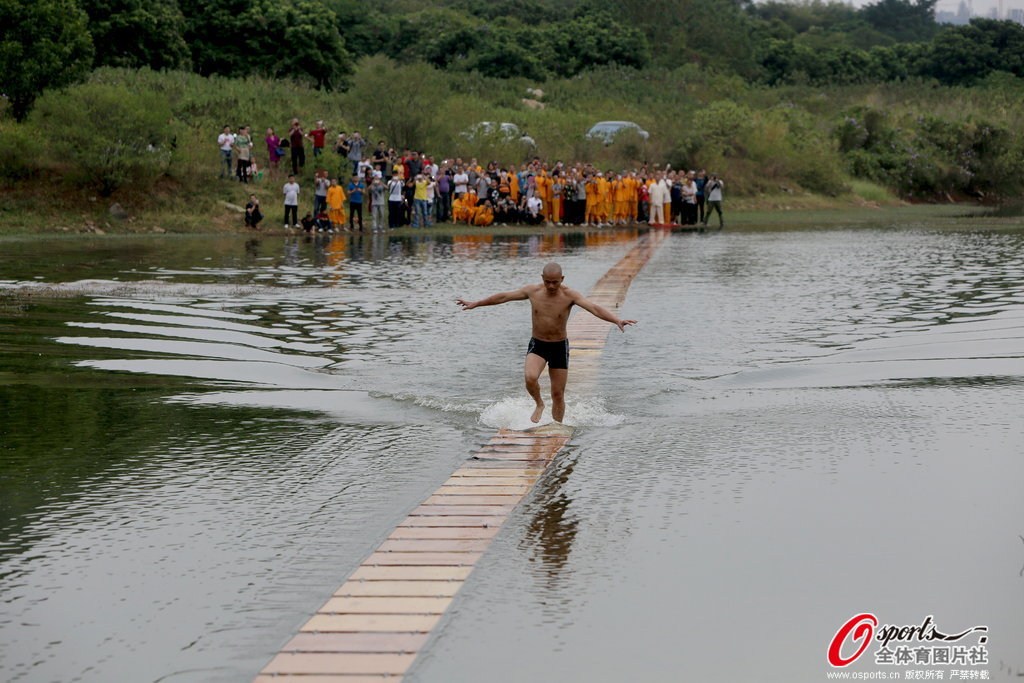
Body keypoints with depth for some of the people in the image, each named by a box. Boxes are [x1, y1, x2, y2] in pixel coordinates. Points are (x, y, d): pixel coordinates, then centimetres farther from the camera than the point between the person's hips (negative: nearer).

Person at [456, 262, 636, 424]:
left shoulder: (569, 295, -15)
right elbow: (503, 297, 5)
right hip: (537, 345, 1)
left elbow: (594, 308, -29)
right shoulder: (532, 291, -7)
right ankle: (539, 405, 4)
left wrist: (617, 320, -46)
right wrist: (475, 304, 13)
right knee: (530, 377, -26)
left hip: (559, 347, -1)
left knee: (558, 394, 3)